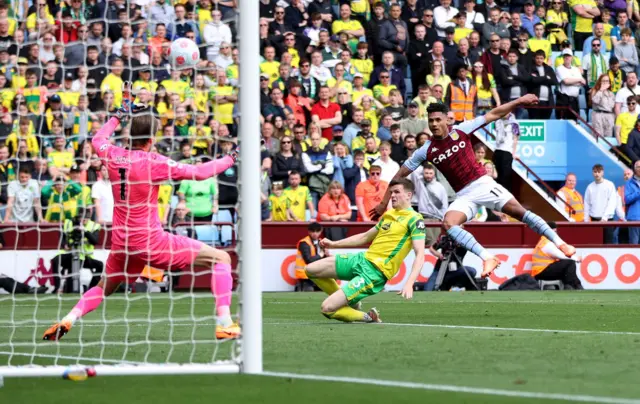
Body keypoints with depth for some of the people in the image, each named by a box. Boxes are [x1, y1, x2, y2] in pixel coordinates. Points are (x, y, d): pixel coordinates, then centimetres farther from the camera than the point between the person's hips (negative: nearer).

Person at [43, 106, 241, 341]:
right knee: (221, 258, 1)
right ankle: (224, 324, -11)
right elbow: (199, 172, -9)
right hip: (152, 242, -6)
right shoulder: (153, 163, -12)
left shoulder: (113, 156, 2)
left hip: (121, 244, 6)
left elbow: (97, 139, 26)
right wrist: (231, 158, 3)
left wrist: (118, 117, 39)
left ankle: (67, 321, 10)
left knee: (104, 287, 32)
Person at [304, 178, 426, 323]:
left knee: (327, 308, -17)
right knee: (311, 270, 7)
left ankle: (369, 318, 5)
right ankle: (347, 301, 17)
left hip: (375, 272, -9)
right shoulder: (388, 214, 16)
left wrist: (409, 284, -31)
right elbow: (366, 237, 29)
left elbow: (420, 255, -17)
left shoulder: (414, 219, -9)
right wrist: (334, 244, 23)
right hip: (362, 258, 9)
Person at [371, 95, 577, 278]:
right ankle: (488, 258, -28)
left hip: (483, 184, -2)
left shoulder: (461, 131, -3)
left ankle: (559, 243, -6)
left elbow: (493, 115, 2)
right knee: (448, 224, -25)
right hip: (464, 195, 2)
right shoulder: (426, 151, 0)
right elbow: (401, 174, 7)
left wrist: (519, 101, -2)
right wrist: (384, 202, 3)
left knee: (519, 212, -13)